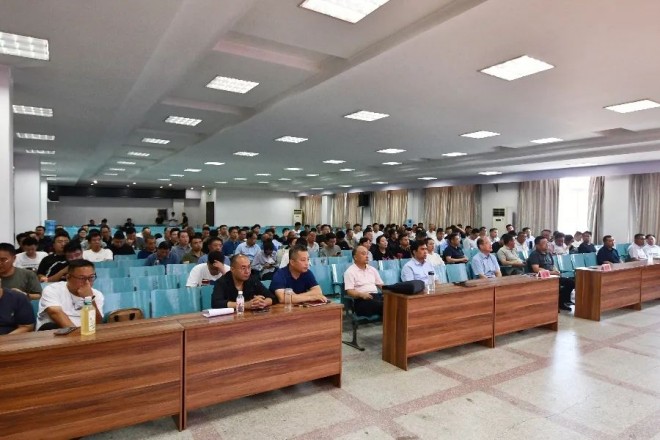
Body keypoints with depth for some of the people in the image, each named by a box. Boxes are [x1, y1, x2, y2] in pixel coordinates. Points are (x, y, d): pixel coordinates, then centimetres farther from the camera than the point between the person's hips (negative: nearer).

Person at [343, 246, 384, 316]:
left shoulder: (372, 269, 22)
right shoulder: (350, 271, 2)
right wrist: (361, 294, -26)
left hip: (376, 296, 6)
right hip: (361, 300, -6)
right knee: (382, 305, -34)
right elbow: (350, 291, -7)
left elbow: (381, 285, 23)